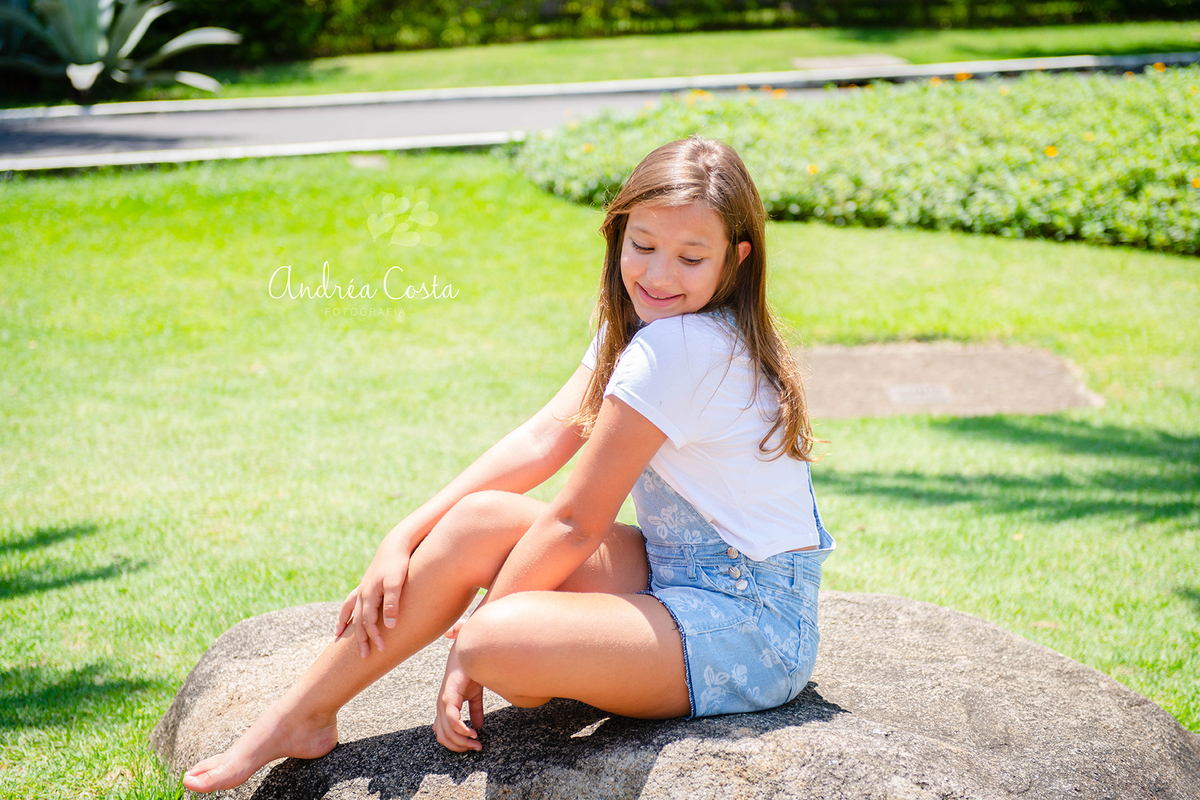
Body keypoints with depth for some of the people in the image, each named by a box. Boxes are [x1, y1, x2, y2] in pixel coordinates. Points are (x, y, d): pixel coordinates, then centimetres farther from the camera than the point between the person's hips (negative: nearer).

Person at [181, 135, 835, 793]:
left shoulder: (678, 346, -22)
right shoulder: (638, 322, 8)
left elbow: (577, 521, -18)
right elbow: (545, 437, 3)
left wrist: (472, 643, -10)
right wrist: (406, 538, -5)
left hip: (752, 628, -9)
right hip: (675, 571, 9)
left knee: (497, 639, -30)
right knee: (480, 518, -4)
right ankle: (301, 718, 4)